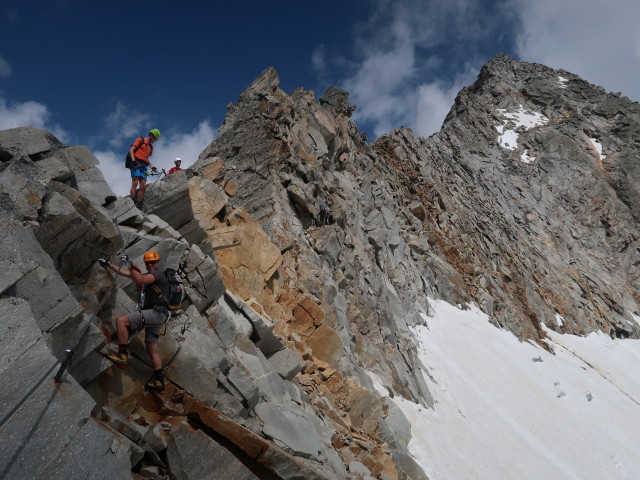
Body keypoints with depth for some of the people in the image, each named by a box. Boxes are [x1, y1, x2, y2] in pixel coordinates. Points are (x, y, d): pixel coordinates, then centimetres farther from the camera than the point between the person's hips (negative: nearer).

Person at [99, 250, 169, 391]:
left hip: (156, 312, -10)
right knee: (152, 349, 10)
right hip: (154, 316, 10)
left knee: (121, 320, -18)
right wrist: (108, 264, 27)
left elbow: (139, 280, -23)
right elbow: (126, 272, 27)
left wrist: (130, 265, -19)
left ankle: (122, 356, -17)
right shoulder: (147, 275, 24)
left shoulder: (158, 274, -4)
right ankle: (158, 381, 14)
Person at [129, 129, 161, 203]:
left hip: (143, 166, 6)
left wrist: (151, 167, 9)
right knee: (135, 183, -17)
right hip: (136, 164, -6)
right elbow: (131, 150, -3)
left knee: (143, 186, -5)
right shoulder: (140, 140, 6)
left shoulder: (150, 147, 25)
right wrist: (133, 160, -17)